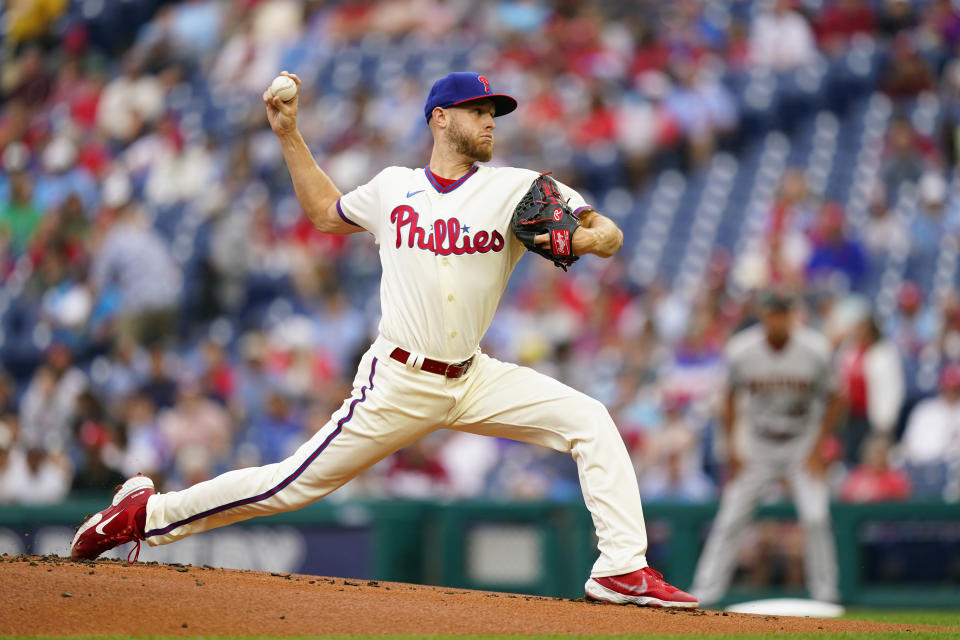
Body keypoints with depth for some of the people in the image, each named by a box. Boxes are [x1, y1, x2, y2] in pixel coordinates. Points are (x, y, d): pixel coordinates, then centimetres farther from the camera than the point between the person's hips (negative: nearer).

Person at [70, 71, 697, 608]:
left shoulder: (517, 190, 0)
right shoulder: (392, 188, 3)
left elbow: (611, 235, -3)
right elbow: (325, 211, 23)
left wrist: (579, 238, -25)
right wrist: (288, 135, 17)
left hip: (474, 379, 2)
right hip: (399, 384, -2)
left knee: (590, 420, -14)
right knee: (294, 484, -4)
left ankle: (623, 569, -13)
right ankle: (149, 513, 11)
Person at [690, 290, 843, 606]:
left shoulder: (815, 350, -16)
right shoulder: (741, 351, -14)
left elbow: (833, 400, -4)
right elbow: (731, 399, 2)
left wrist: (818, 448, -9)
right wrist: (730, 446, -3)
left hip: (802, 446, -1)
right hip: (756, 447, 1)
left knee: (816, 517, -15)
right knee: (729, 520, -3)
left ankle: (825, 593, -3)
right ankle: (704, 592, 3)